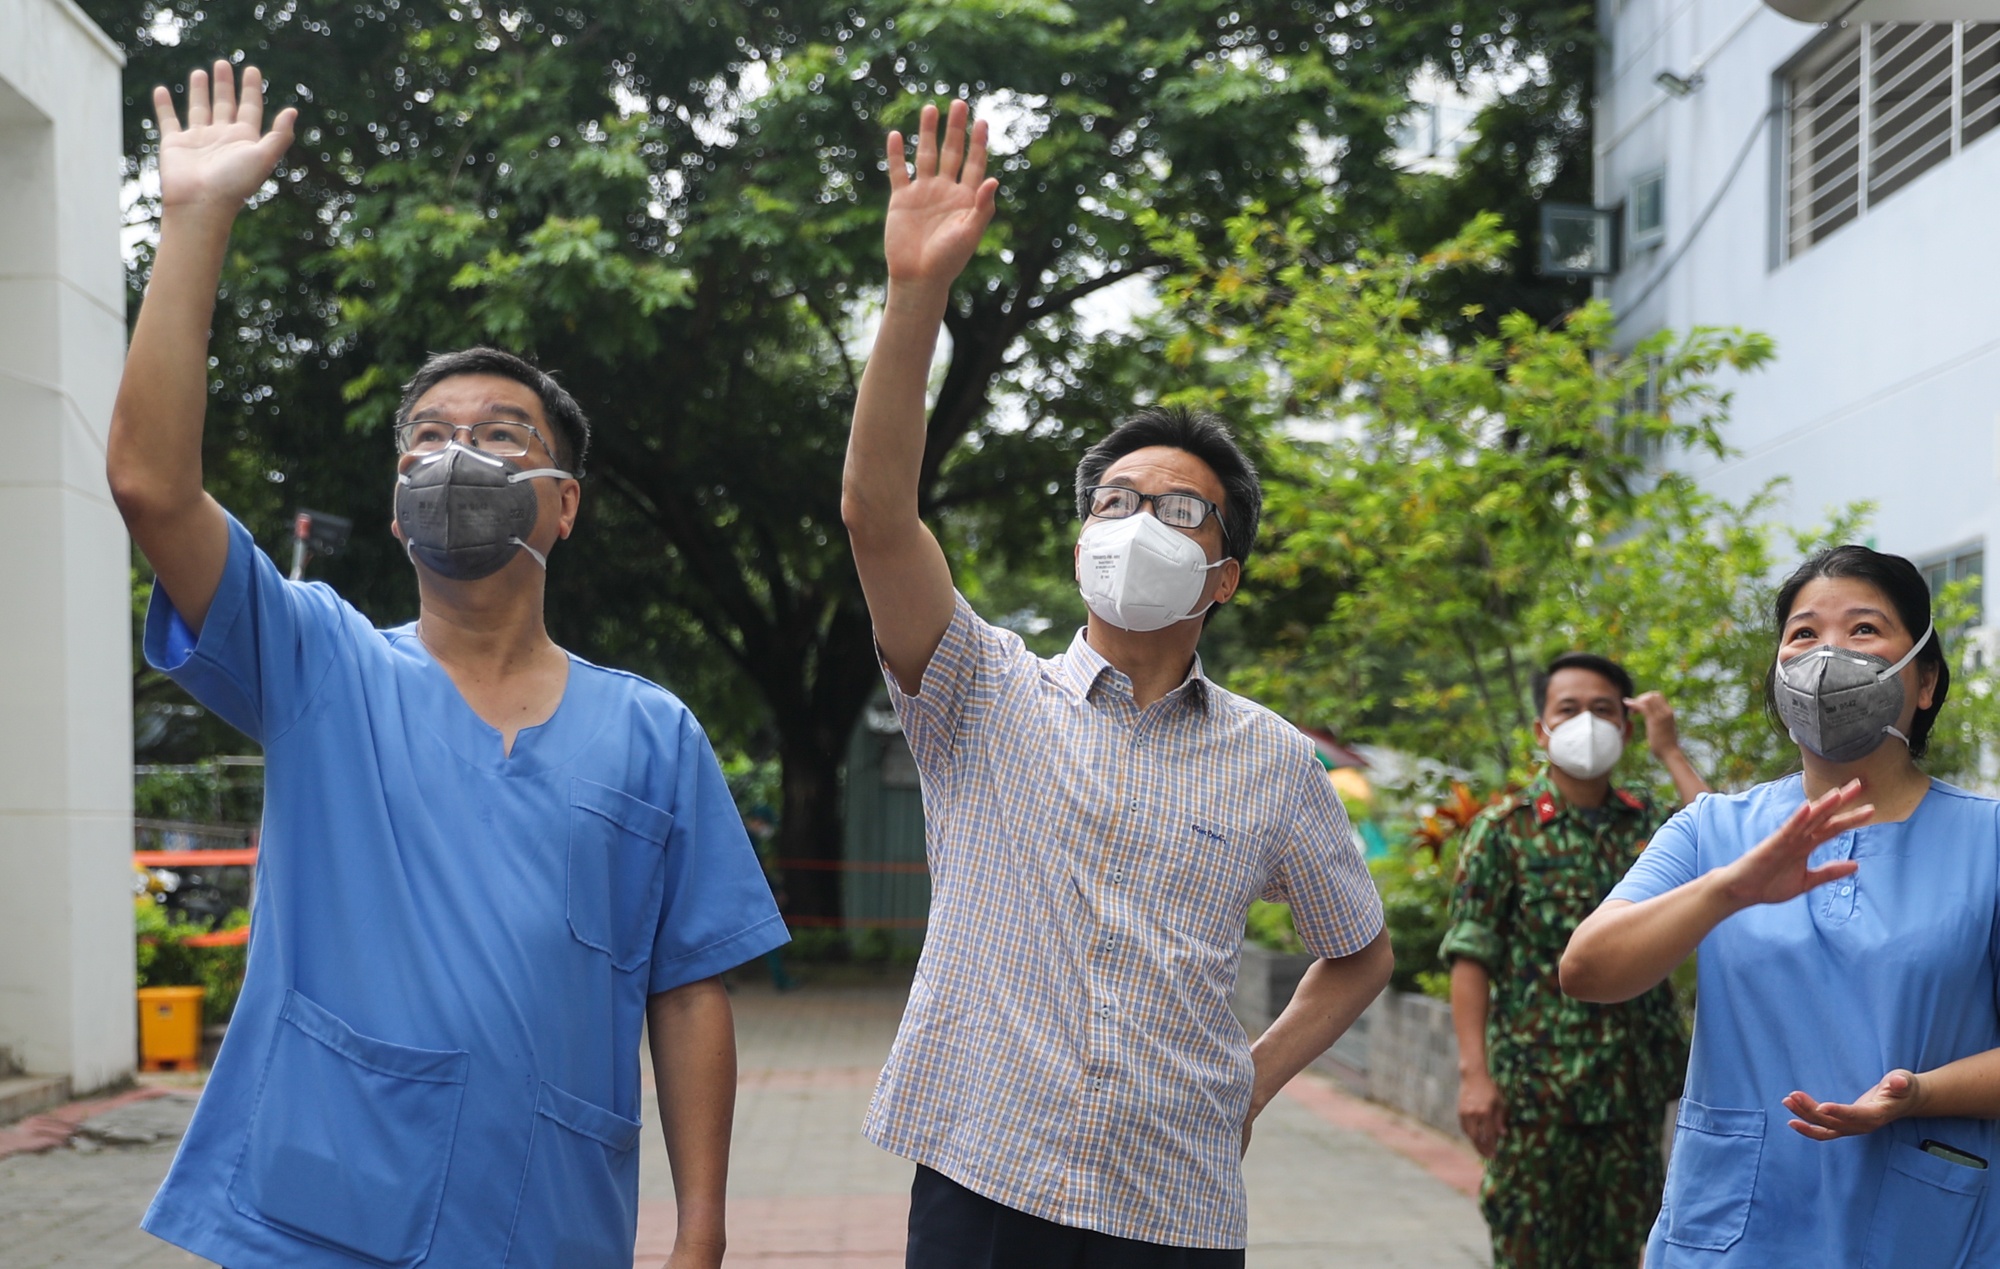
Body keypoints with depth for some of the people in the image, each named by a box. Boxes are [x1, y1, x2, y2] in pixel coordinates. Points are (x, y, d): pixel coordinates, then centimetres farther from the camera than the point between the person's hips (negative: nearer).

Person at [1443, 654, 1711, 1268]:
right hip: (1536, 1090, -3)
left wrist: (1671, 753, -6)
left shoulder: (1647, 821, 9)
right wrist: (1474, 1072, -16)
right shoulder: (1505, 829, -1)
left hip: (1635, 1087, 4)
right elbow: (1470, 957, -6)